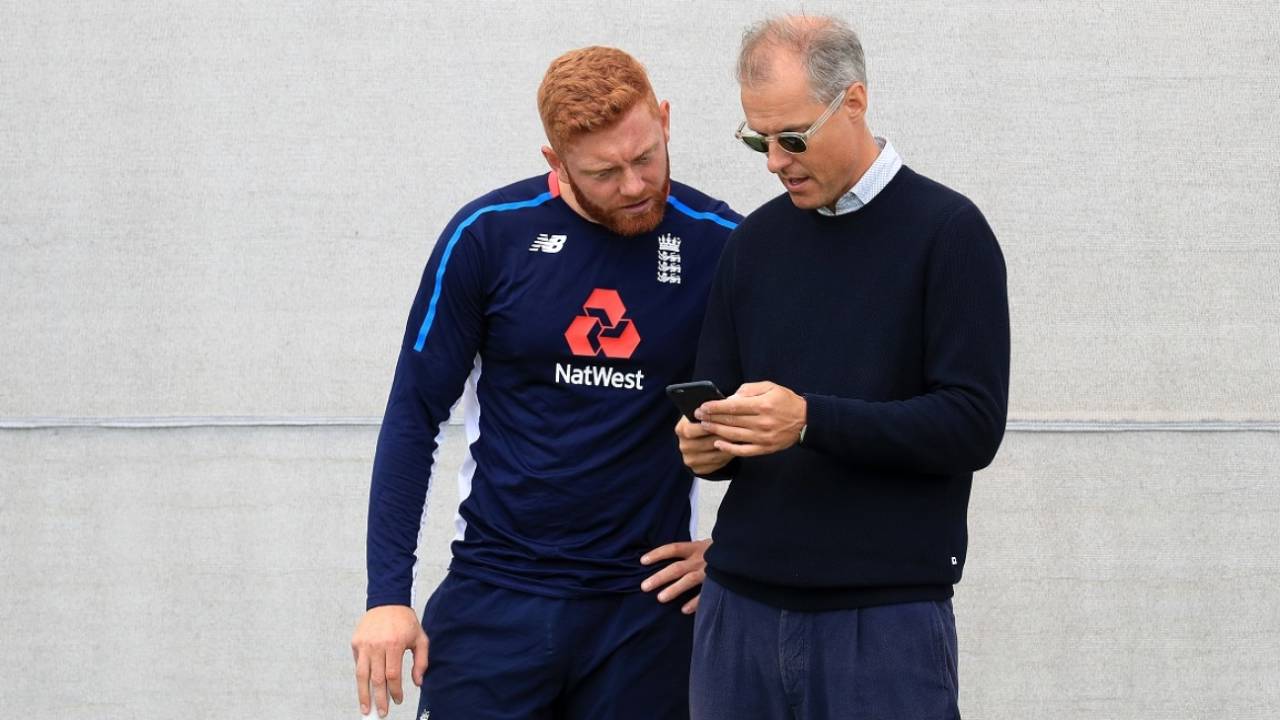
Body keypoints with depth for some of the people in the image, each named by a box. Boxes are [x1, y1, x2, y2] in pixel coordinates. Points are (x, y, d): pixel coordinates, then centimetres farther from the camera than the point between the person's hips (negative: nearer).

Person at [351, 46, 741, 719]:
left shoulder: (720, 244, -5)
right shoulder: (488, 235, -6)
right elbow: (415, 413, 0)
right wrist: (387, 592, -5)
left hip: (645, 603, 0)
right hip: (497, 592, 0)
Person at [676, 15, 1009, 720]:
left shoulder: (947, 232, -4)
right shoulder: (755, 239, 11)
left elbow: (973, 424, -12)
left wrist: (811, 420, -22)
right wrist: (707, 444, -8)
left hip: (887, 616, -4)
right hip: (740, 607, 5)